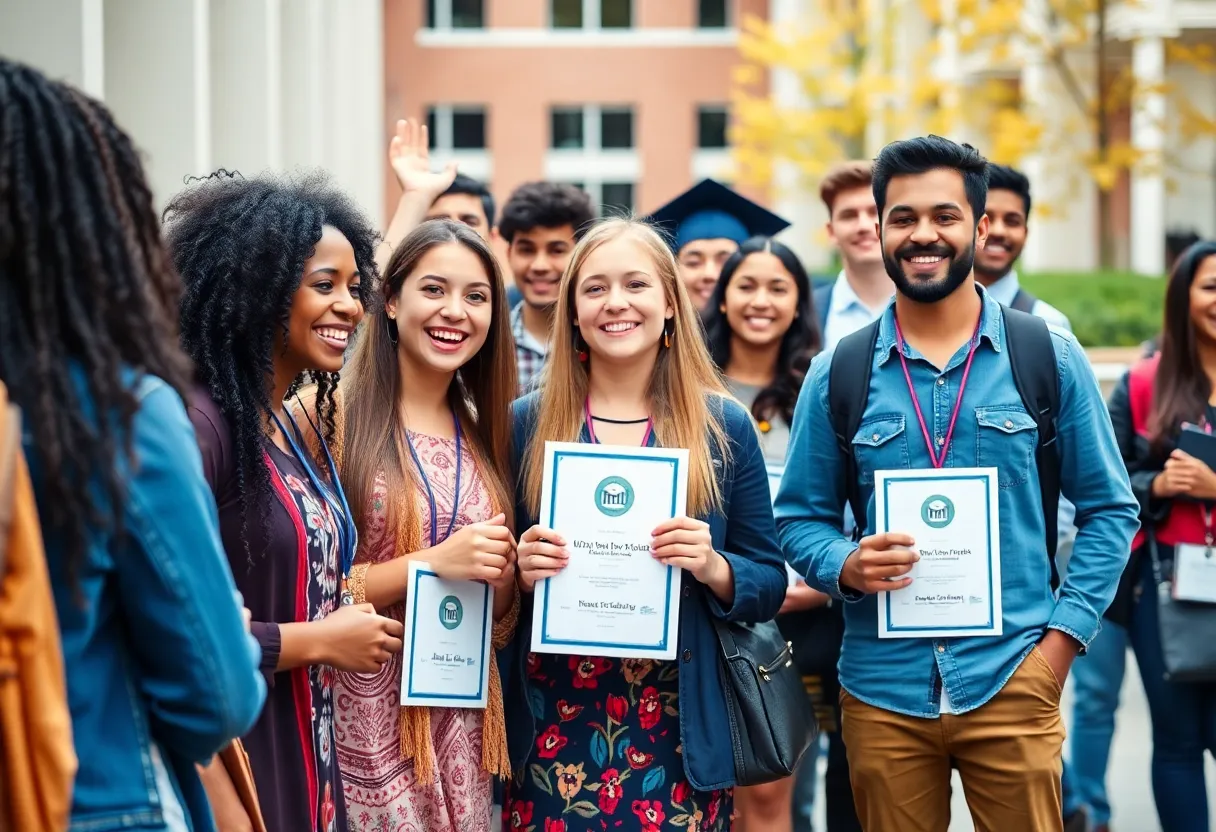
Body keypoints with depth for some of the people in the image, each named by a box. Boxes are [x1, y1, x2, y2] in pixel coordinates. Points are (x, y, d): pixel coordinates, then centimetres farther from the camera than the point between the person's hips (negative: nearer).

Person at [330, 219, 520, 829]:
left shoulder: (484, 436, 11)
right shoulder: (334, 415, -7)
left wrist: (506, 574, -4)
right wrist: (432, 563, -20)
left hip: (463, 722, 5)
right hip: (365, 717, -5)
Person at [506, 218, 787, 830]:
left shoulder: (724, 426, 2)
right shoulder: (526, 422, 3)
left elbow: (769, 584, 5)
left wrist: (714, 568, -15)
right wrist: (519, 570, -12)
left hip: (678, 729, 0)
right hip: (552, 727, 0)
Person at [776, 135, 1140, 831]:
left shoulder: (1051, 357, 1)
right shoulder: (837, 374, 4)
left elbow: (1110, 509, 5)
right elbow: (801, 517, 8)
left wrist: (1063, 637, -4)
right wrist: (848, 565, -13)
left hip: (1011, 686, -1)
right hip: (882, 691, 1)